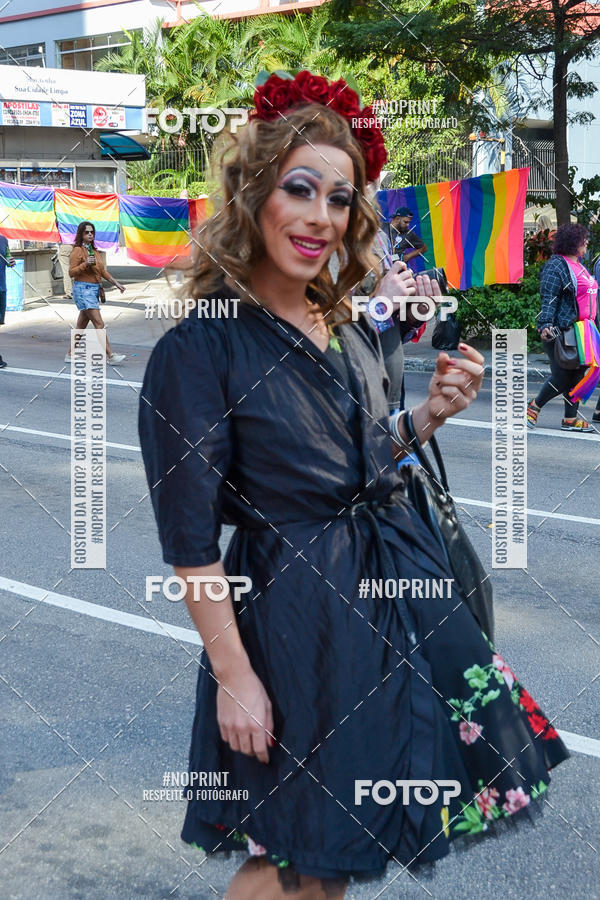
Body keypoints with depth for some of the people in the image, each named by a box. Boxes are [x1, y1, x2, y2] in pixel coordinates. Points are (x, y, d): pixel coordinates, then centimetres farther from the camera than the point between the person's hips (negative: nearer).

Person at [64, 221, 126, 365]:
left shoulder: (93, 250, 15)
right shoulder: (77, 250, -9)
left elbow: (102, 270, 23)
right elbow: (71, 272, -13)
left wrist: (115, 282, 18)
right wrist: (85, 264, -25)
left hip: (94, 289, 8)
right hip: (83, 289, -8)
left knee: (81, 325, 12)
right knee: (99, 323, -13)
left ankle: (70, 355, 20)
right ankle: (110, 356, -16)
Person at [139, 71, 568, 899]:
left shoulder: (353, 331, 7)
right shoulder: (201, 349, -15)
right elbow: (190, 538, -15)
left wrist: (430, 413, -1)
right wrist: (234, 677, -15)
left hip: (397, 583, 7)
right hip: (294, 609, -7)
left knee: (362, 829, 16)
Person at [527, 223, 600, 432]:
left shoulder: (579, 266, 19)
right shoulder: (555, 267, -10)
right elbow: (548, 299, -17)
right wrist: (545, 325, -27)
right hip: (561, 331, -9)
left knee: (577, 374, 7)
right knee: (561, 377, -7)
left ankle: (570, 419, 13)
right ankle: (533, 407, 12)